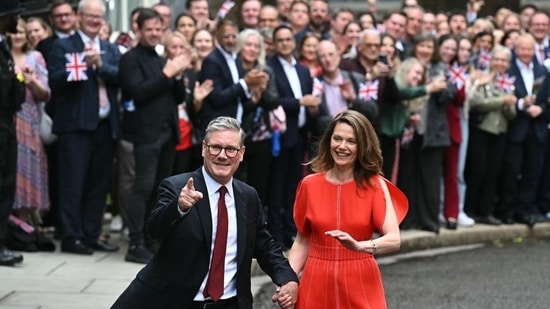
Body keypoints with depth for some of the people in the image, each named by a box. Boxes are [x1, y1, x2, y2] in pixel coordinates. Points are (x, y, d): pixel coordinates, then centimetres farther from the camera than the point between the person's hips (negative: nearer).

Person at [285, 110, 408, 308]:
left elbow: (394, 239, -15)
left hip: (361, 286, -1)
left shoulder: (375, 185, -5)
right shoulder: (310, 185, 1)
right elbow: (302, 241, 8)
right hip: (317, 285, 2)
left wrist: (359, 246, -33)